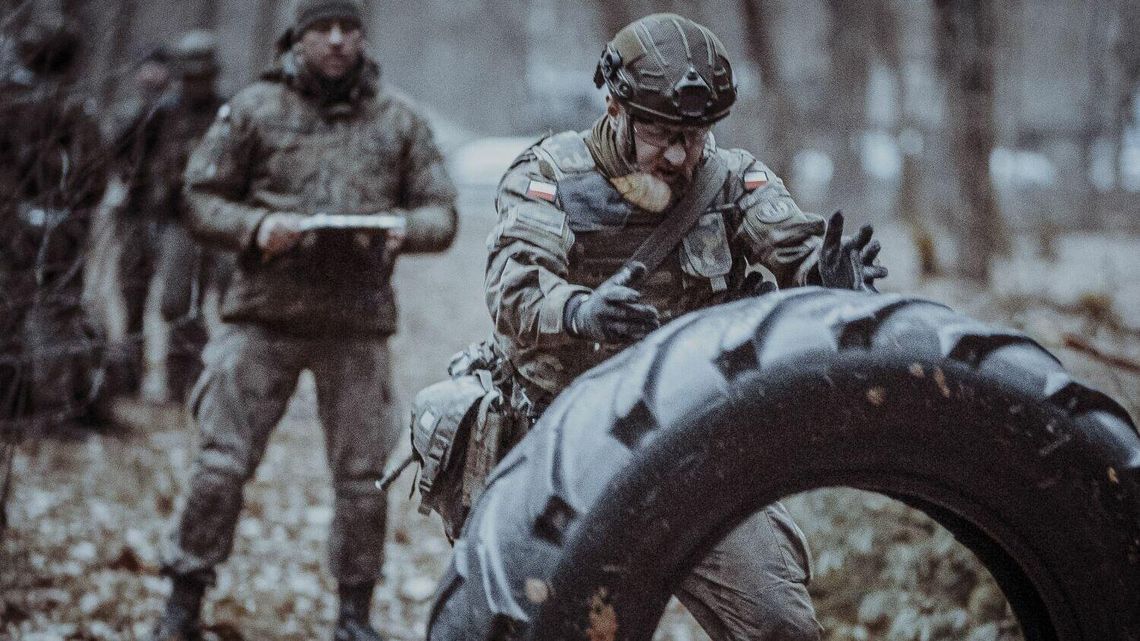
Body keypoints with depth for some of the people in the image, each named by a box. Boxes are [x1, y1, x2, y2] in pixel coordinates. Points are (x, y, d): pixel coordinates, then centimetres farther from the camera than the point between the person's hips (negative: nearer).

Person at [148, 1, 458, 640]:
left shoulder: (400, 120, 8)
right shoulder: (254, 109, 3)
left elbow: (442, 213, 9)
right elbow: (201, 201, 5)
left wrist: (402, 228, -13)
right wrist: (257, 226, -14)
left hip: (358, 324, 1)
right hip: (265, 319, -1)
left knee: (363, 475, 4)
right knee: (222, 463, -3)